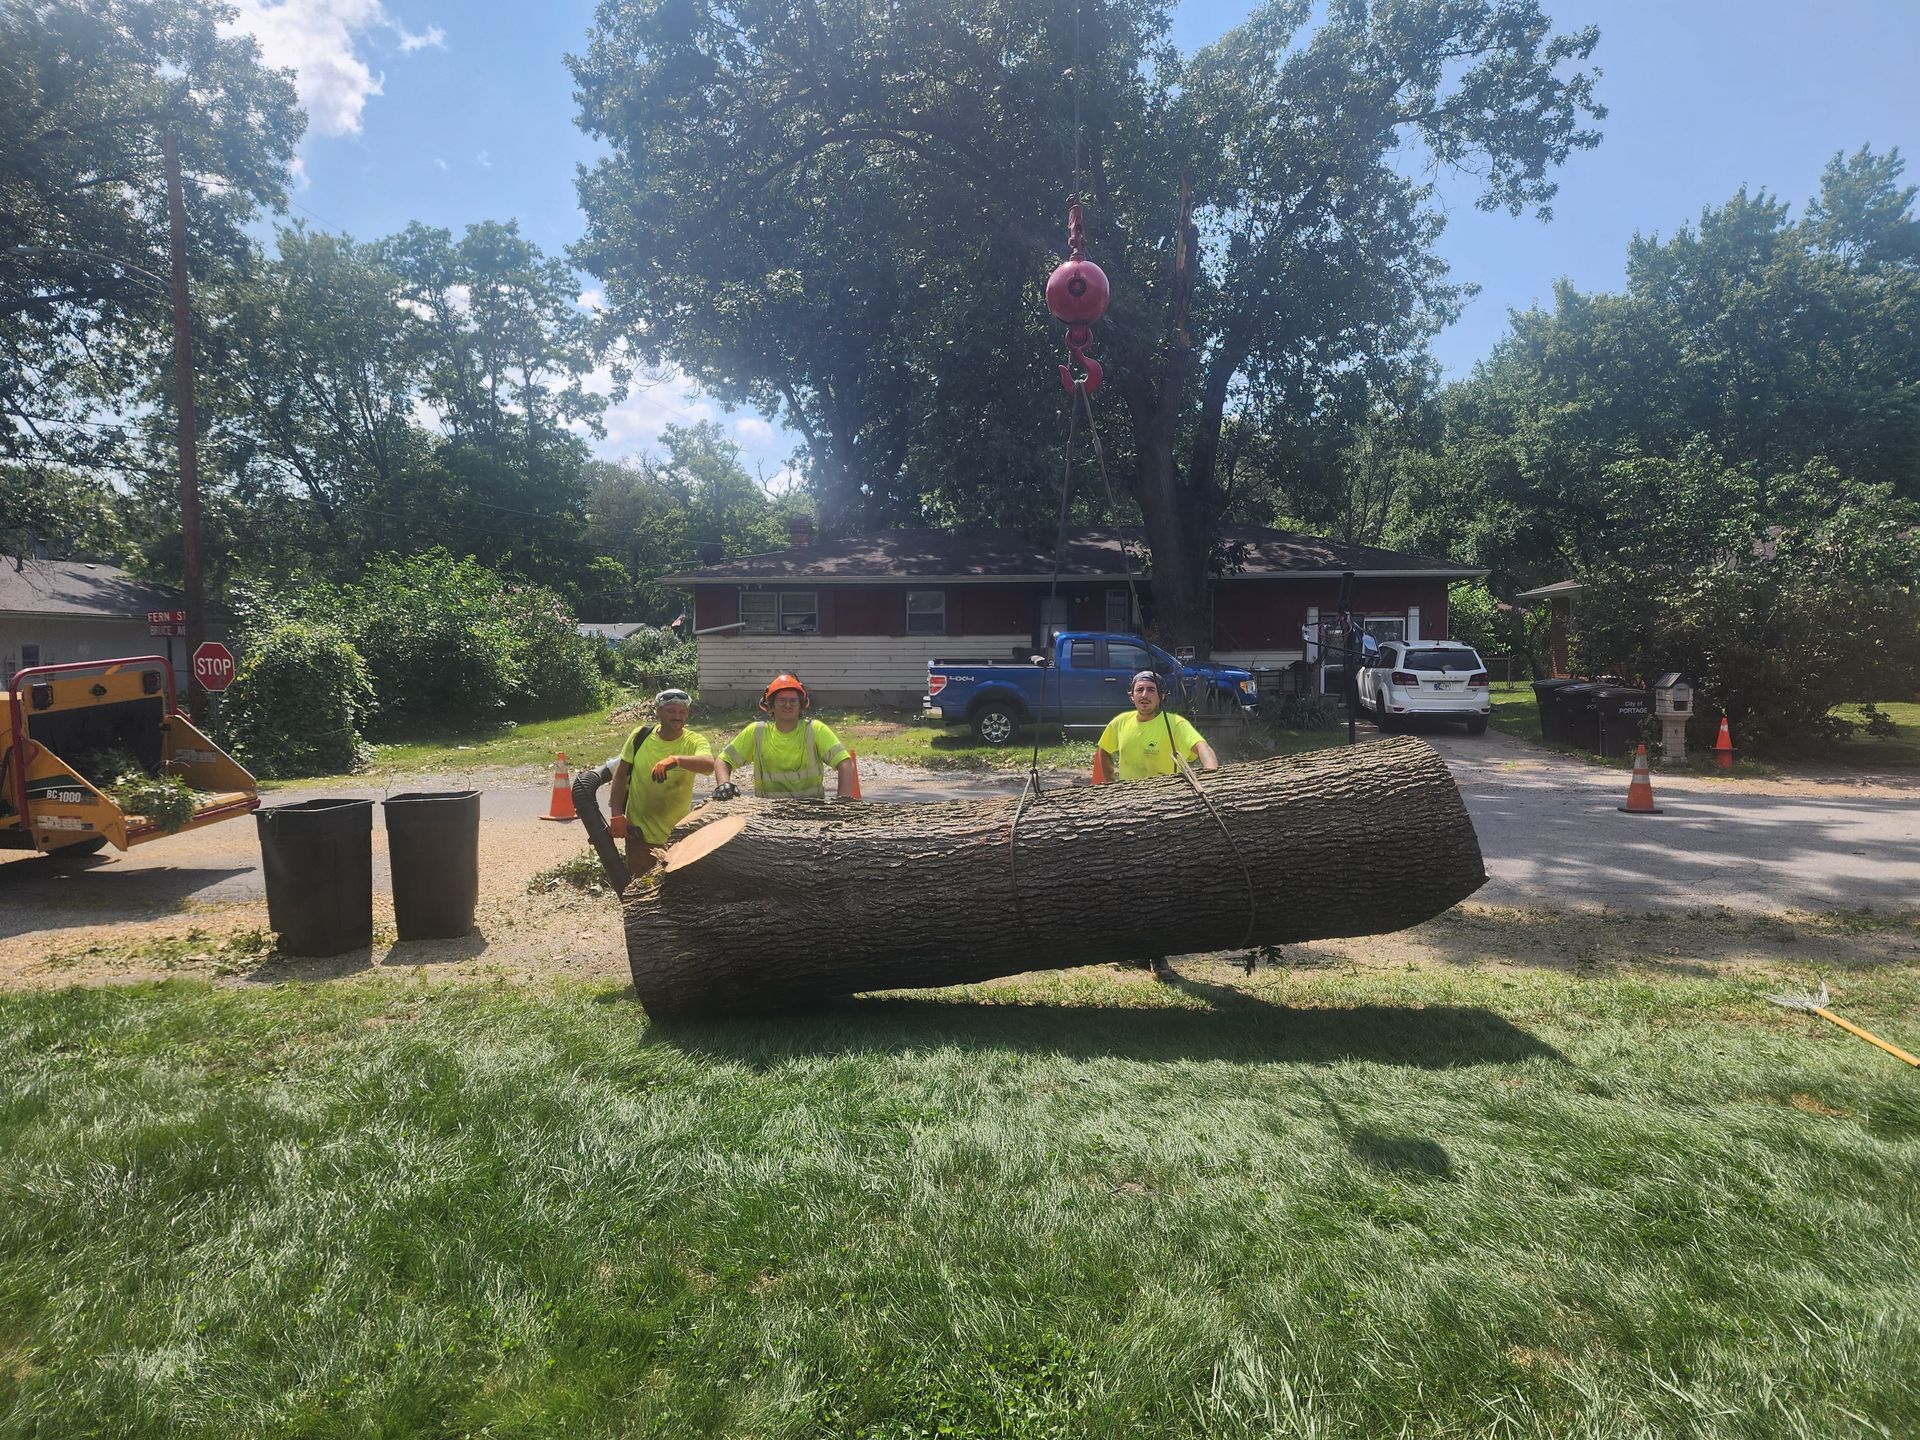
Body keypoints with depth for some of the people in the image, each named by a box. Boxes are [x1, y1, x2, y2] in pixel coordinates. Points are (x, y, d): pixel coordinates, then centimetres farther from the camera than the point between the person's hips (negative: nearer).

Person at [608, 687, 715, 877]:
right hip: (638, 831, 1)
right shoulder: (640, 736, -5)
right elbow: (620, 776, 4)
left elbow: (709, 764, -35)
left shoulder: (694, 741, -12)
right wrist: (617, 815, -3)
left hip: (676, 834, -1)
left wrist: (676, 760, -52)